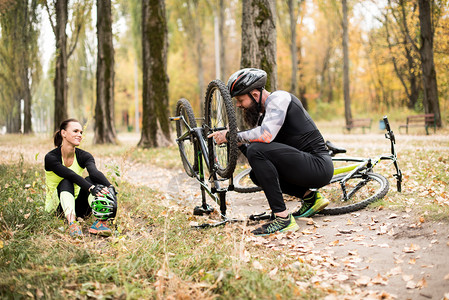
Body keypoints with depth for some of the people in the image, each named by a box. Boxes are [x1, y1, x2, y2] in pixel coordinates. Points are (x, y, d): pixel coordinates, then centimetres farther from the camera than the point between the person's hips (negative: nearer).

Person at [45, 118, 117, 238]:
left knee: (90, 179, -24)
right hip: (57, 206, -3)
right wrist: (91, 188, -48)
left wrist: (110, 187, -46)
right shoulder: (51, 157, -15)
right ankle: (72, 223, -51)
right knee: (66, 182, -31)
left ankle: (100, 221, -42)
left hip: (79, 207, 3)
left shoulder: (84, 156, -5)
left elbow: (95, 173, -26)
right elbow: (72, 176, -32)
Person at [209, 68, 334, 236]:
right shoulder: (264, 113, 17)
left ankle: (283, 219, -21)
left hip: (319, 165, -10)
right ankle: (310, 197, 15)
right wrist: (238, 143, 1)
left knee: (258, 150, -23)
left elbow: (266, 134, -28)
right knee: (257, 174, 17)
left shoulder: (279, 98, -11)